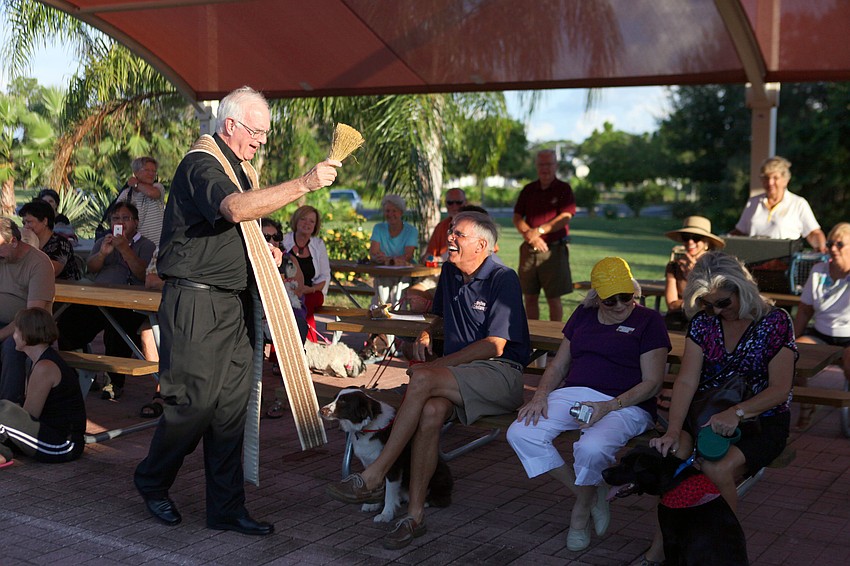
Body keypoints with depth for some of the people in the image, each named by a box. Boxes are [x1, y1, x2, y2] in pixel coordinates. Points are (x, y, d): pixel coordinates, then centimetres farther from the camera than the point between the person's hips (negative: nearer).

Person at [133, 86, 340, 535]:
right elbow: (234, 208, -35)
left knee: (231, 405, 6)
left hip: (229, 304, 9)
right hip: (194, 302, -9)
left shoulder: (237, 167, 19)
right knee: (193, 402, -4)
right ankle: (151, 481, 21)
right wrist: (303, 185, -39)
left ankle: (227, 508, 12)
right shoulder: (201, 164, -13)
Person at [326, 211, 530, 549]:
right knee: (431, 411, -30)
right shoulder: (450, 273, 16)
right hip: (457, 374, 6)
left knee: (422, 379, -32)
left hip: (499, 373, -6)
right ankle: (415, 515, -28)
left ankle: (373, 478, -26)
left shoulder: (503, 279, -7)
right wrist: (428, 334, 10)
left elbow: (494, 345, -14)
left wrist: (437, 365, -14)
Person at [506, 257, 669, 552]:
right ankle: (590, 494, -5)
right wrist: (541, 394, -2)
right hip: (572, 394, 5)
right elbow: (558, 365, 20)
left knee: (591, 448, -37)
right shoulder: (584, 315, 18)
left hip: (625, 405, -5)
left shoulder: (648, 320, 2)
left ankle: (581, 510, -3)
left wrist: (609, 407, -18)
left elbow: (652, 383, -4)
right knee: (520, 434, -20)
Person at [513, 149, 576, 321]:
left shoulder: (563, 189, 0)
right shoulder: (528, 190, 11)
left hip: (554, 250, -4)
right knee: (530, 297, 7)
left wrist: (539, 231, -19)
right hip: (529, 250, 4)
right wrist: (530, 236, -13)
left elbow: (565, 217, -11)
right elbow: (517, 217, 5)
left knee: (553, 299, -2)